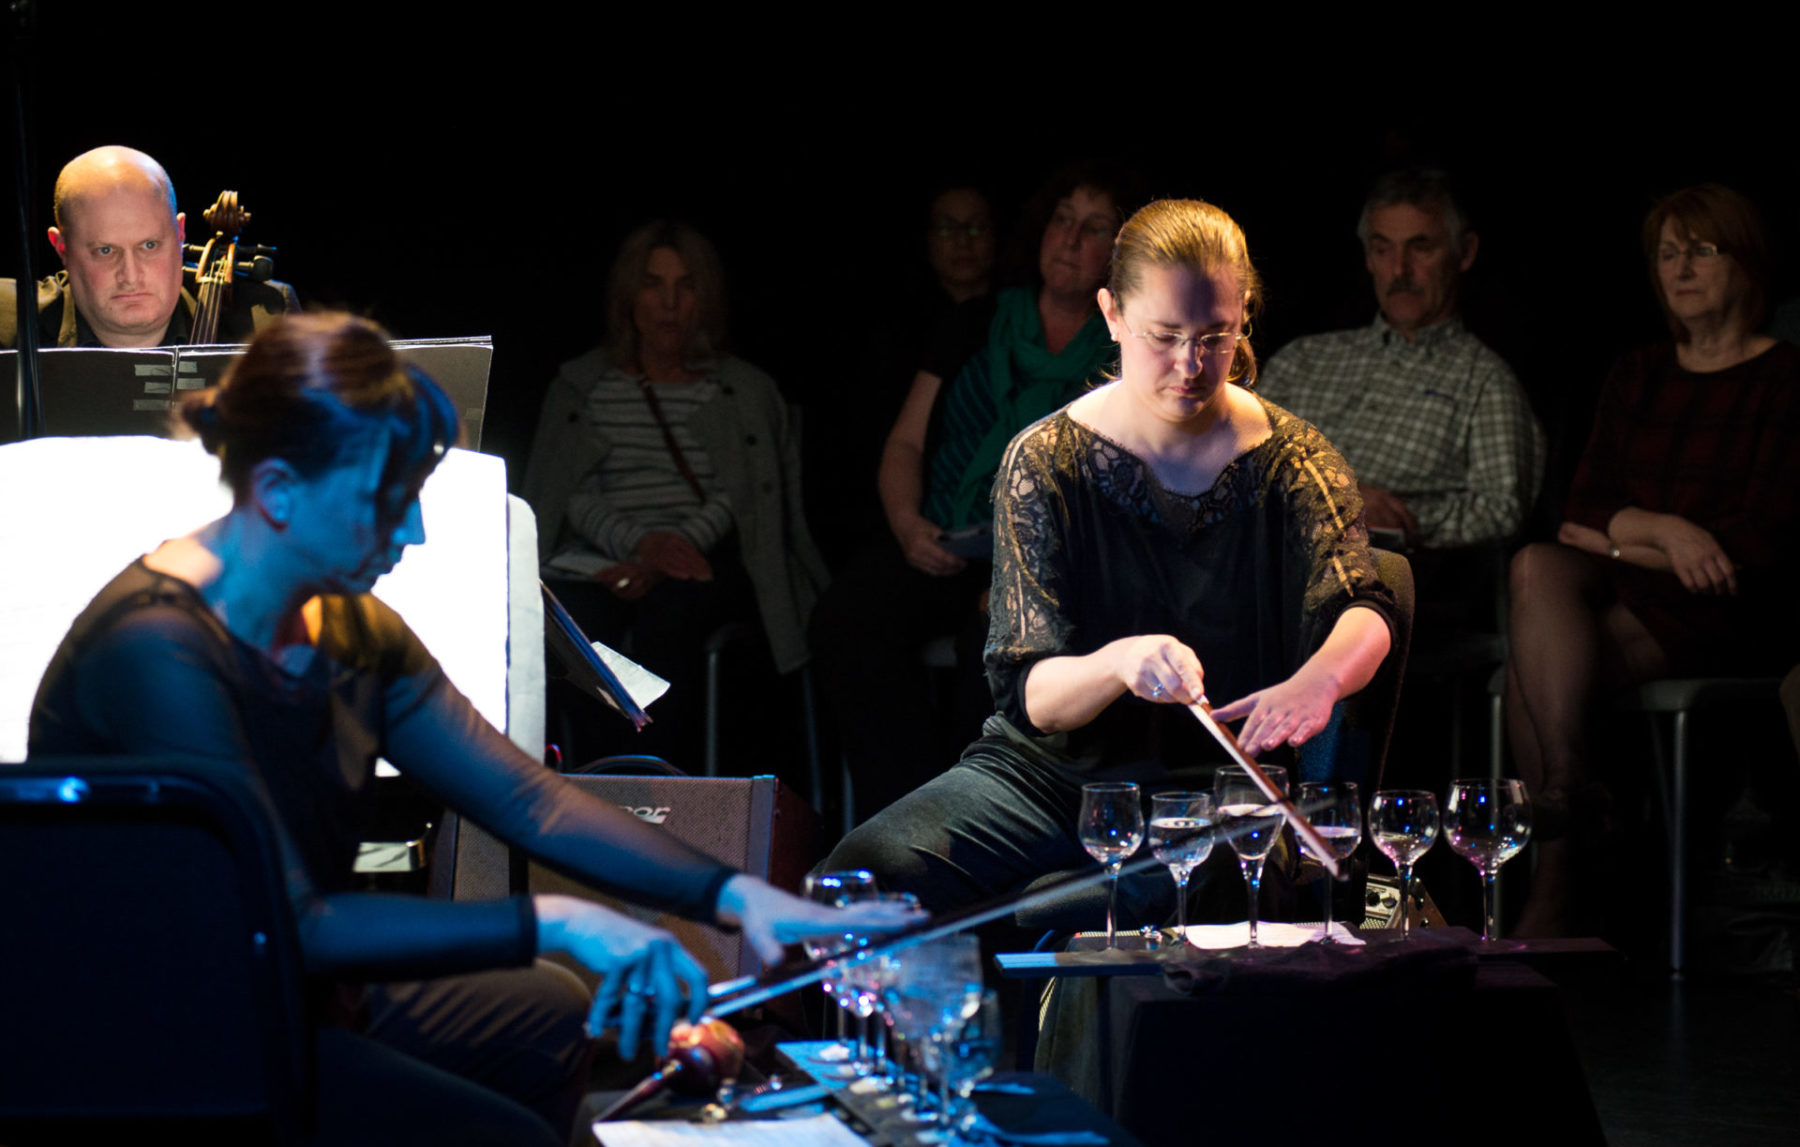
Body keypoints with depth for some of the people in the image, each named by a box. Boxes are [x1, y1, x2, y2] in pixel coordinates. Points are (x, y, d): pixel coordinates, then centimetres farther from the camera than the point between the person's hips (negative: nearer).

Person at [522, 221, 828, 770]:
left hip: (702, 561, -1)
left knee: (668, 613, -39)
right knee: (572, 624, -36)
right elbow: (571, 494, 8)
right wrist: (637, 541, -13)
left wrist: (674, 552, -15)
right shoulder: (580, 387, 20)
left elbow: (740, 495, 4)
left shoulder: (745, 390, 18)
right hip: (598, 561, 1)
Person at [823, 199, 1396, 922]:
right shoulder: (1045, 462, -2)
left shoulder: (1292, 461, 1)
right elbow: (1030, 695, -8)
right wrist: (1119, 664, -33)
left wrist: (1317, 678, -40)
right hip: (1048, 772, 2)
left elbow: (1363, 611, -15)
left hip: (1209, 798, -2)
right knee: (866, 872, -24)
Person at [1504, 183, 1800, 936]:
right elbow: (1584, 509, 11)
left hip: (1725, 618, -5)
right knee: (1539, 567, -31)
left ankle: (1553, 893, -31)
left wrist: (1621, 541, -6)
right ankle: (1568, 783, -37)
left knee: (1530, 672, -29)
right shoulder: (1636, 377, 21)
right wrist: (1663, 530, -11)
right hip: (1623, 593, 5)